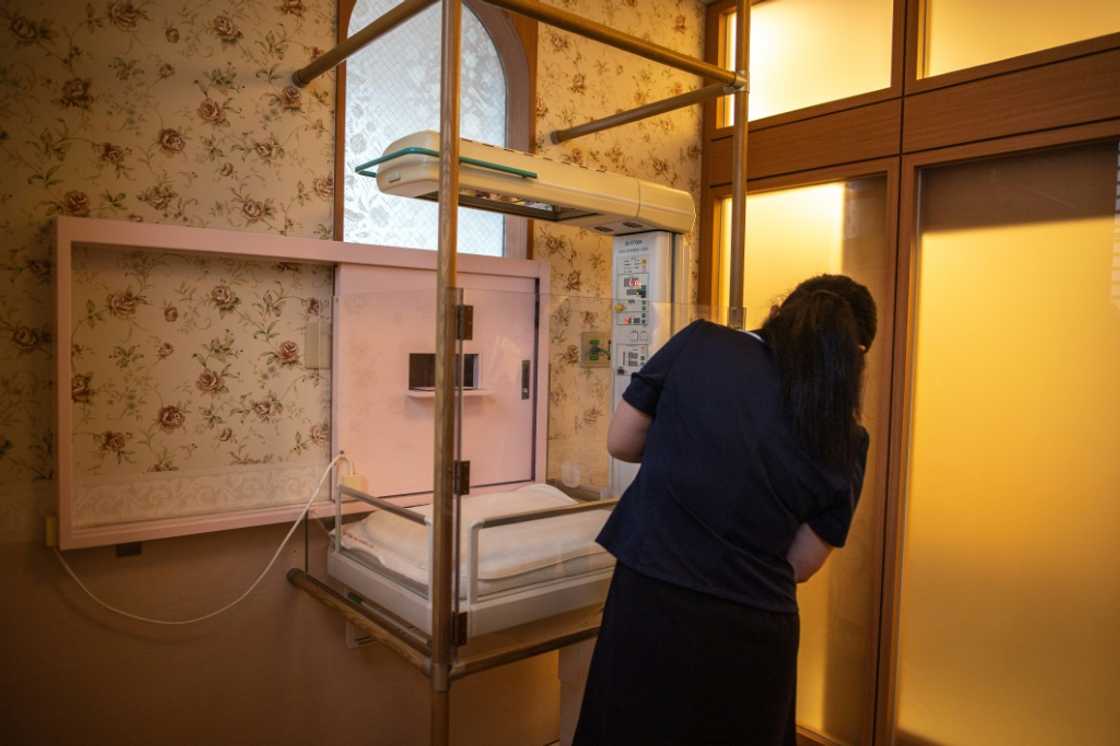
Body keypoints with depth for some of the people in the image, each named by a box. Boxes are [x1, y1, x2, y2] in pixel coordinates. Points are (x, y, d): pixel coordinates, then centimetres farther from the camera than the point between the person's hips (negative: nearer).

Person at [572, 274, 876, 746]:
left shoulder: (699, 344, -7)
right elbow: (800, 565, 4)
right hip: (753, 635, 2)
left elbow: (621, 443, 1)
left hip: (651, 609, -1)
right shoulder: (845, 445, -3)